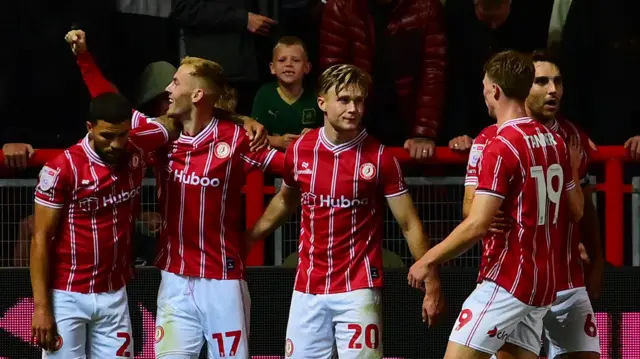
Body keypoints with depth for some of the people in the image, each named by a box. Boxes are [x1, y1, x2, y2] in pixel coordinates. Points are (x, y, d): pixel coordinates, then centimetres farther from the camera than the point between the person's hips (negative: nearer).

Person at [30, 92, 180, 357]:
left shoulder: (137, 150, -1)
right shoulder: (62, 169, -13)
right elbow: (41, 239, -9)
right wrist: (41, 306, -13)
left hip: (114, 296, 5)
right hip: (66, 297, -5)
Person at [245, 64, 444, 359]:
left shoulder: (379, 157, -8)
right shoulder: (299, 151, 2)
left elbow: (410, 224, -5)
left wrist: (432, 284, -9)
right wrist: (247, 238, 26)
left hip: (358, 290, -4)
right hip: (307, 290, 4)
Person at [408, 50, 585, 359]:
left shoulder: (500, 148, -15)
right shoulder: (555, 142, 8)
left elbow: (477, 226, -20)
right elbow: (576, 211, 17)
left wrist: (428, 261, -11)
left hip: (506, 282, -9)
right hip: (543, 284, 9)